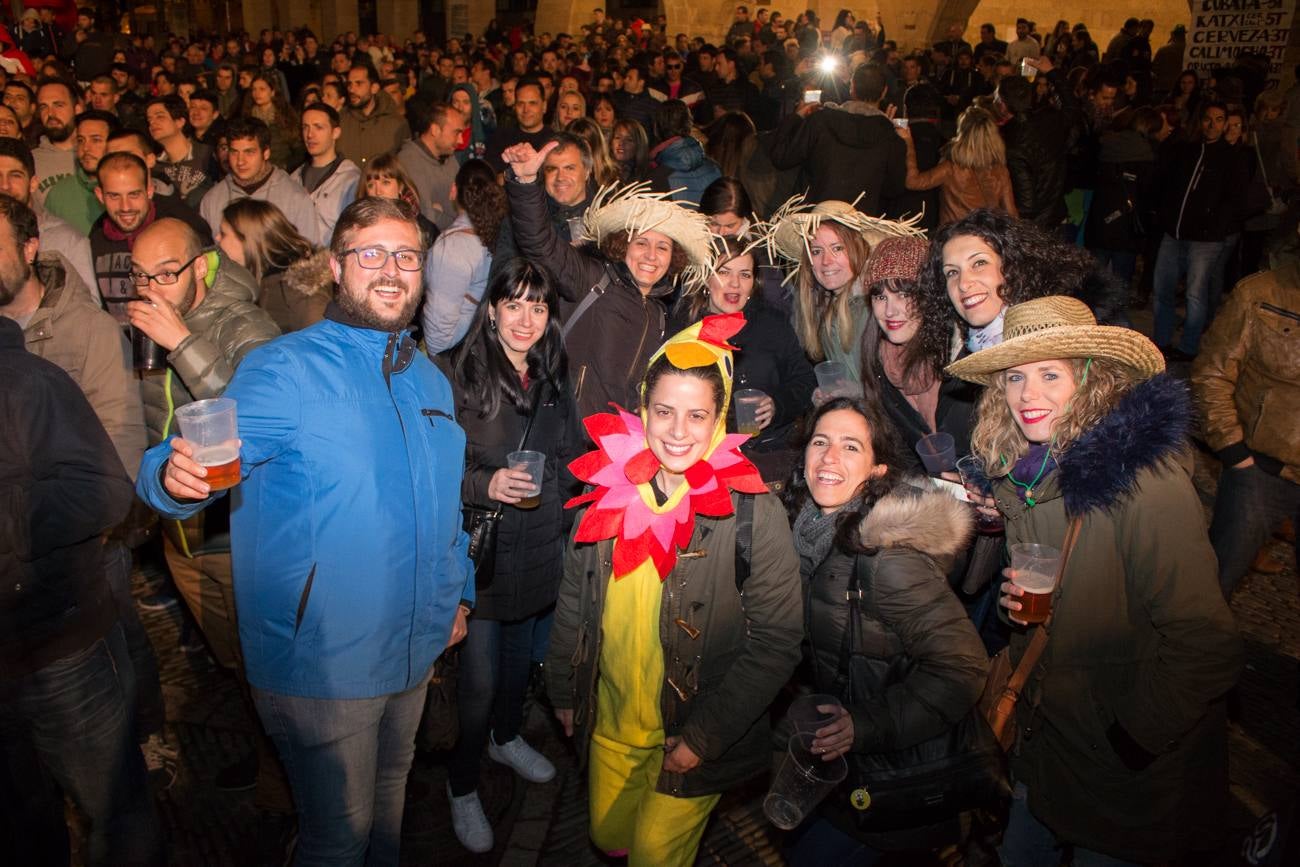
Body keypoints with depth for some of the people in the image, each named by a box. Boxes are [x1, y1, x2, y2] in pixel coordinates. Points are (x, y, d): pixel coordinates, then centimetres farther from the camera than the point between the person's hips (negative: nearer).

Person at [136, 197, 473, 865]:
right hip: (321, 661, -6)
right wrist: (177, 475, -47)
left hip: (414, 652, 6)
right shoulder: (287, 369, -14)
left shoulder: (429, 379, 7)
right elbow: (212, 452, -25)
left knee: (389, 791, 27)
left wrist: (457, 591, 14)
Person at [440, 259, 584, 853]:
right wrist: (486, 485, -27)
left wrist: (556, 496, 9)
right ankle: (462, 786, 26)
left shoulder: (555, 381, 4)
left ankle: (506, 737, 50)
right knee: (479, 679, 2)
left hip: (537, 549, 6)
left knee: (520, 655, 23)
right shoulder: (458, 377, -15)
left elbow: (572, 458, 16)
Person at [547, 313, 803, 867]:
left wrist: (704, 737, -16)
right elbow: (573, 602, 5)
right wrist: (563, 692, 9)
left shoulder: (752, 511, -19)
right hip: (609, 725, 4)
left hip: (693, 736, -4)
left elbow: (776, 642, -16)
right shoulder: (608, 492, -7)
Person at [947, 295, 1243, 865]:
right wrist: (1019, 600, -7)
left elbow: (1206, 645, -25)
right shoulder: (1021, 473, -3)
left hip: (1133, 776, -6)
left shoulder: (1144, 480, -26)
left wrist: (1133, 739, -17)